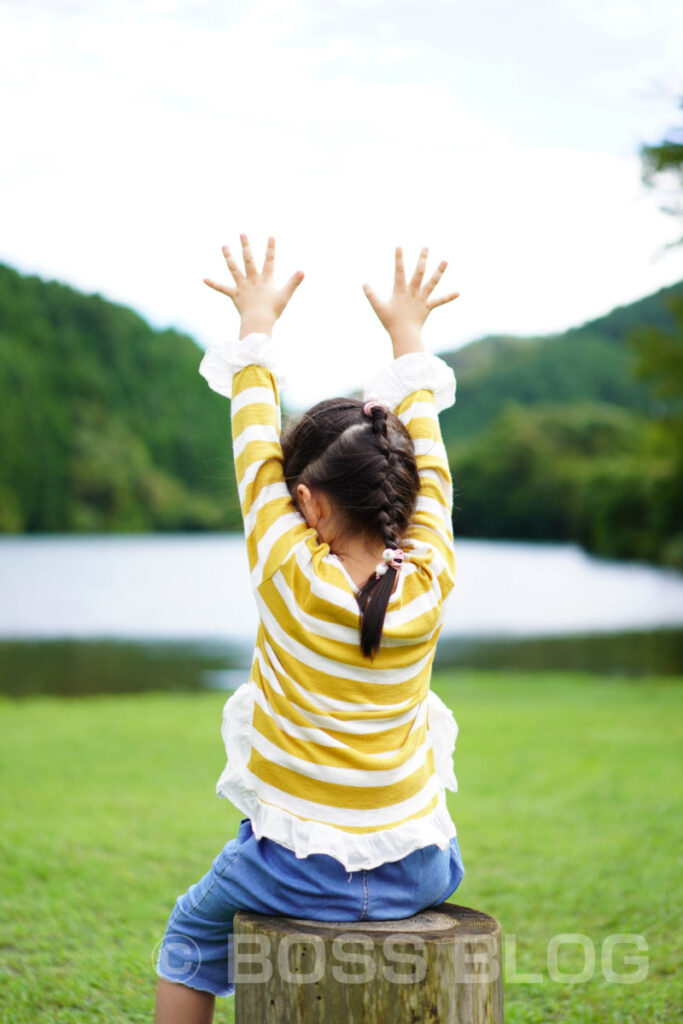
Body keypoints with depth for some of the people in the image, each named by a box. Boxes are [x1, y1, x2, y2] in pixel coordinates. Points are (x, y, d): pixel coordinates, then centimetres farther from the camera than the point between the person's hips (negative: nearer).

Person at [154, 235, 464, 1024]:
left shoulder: (289, 579, -18)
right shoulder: (429, 584, -11)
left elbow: (255, 454, -5)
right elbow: (428, 462, 3)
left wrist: (256, 329, 8)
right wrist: (407, 337, 17)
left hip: (301, 872, -3)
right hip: (417, 875, 3)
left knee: (195, 926, 25)